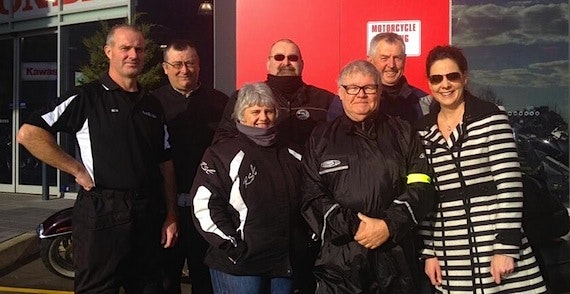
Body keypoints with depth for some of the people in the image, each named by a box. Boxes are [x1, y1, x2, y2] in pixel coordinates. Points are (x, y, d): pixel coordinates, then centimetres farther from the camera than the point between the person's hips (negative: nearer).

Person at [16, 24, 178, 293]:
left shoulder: (152, 106, 12)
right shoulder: (86, 97, -5)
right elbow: (28, 134, -11)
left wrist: (170, 216, 8)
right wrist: (79, 171, -13)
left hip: (148, 215, 5)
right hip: (102, 213, -5)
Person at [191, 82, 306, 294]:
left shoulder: (293, 157, 12)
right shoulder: (222, 155, -5)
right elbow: (205, 205, -13)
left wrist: (306, 243, 11)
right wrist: (232, 247, -15)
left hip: (286, 264, 5)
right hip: (238, 264, -5)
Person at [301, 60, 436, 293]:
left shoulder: (402, 133, 9)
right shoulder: (321, 138, 8)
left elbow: (421, 187, 1)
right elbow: (312, 196, 0)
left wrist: (389, 225, -13)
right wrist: (354, 227, -12)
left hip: (395, 257, 1)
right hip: (339, 258, 0)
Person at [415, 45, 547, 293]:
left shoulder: (492, 117, -4)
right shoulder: (422, 132, 6)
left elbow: (509, 184, -8)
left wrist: (507, 247, -12)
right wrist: (428, 252, 5)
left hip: (498, 247, -3)